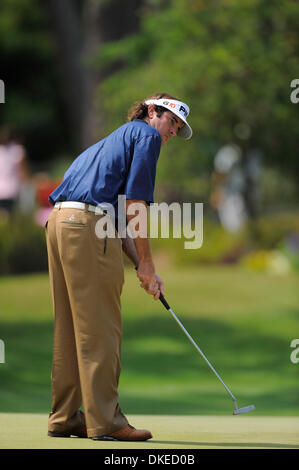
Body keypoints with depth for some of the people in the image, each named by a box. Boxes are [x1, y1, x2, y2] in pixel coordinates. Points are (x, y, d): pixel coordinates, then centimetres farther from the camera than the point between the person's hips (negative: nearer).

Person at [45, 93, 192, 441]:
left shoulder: (117, 139, 31)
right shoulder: (146, 134, 4)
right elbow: (134, 204, -7)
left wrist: (140, 266, 19)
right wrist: (147, 264, -2)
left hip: (59, 222, 9)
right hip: (88, 226, -9)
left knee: (71, 328, 11)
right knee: (100, 330, -7)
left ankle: (65, 418, 13)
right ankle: (105, 421, -7)